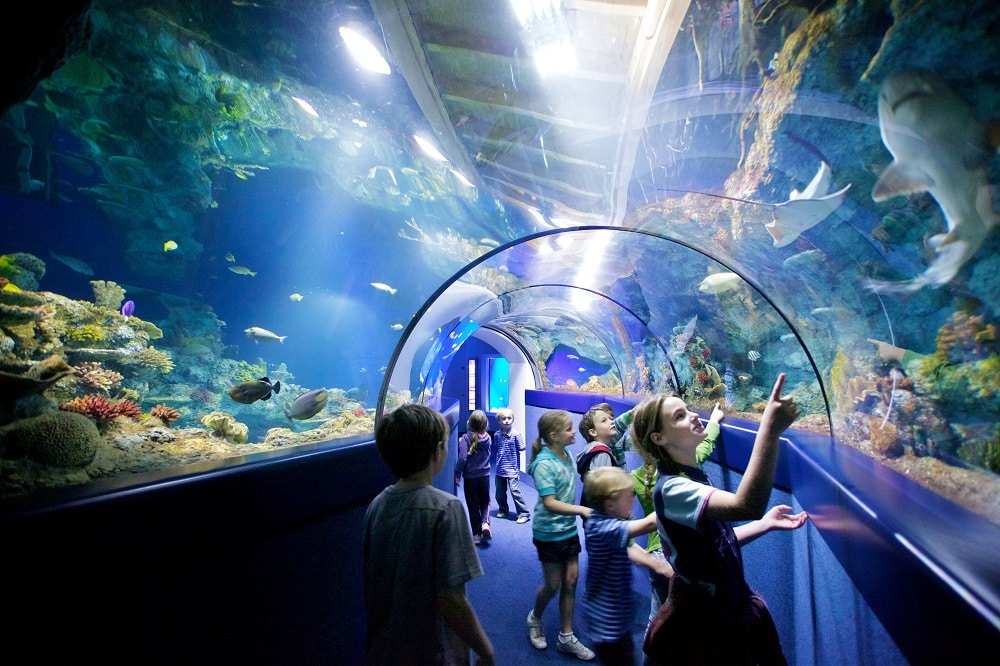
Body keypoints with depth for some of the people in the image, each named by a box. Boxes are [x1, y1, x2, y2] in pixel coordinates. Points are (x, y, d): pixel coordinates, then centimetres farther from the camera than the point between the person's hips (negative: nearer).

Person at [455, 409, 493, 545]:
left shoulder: (465, 438, -15)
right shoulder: (488, 438, -2)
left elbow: (463, 458, -22)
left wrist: (457, 474, -10)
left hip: (469, 477, -3)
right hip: (484, 475, 3)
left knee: (473, 505, 10)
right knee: (485, 501, 21)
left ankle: (477, 534, 16)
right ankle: (485, 522, -3)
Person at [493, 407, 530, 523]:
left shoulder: (516, 434, -14)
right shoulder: (497, 435, -1)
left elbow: (521, 448, -8)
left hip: (512, 469, -5)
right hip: (500, 469, 5)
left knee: (515, 491, -6)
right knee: (499, 493, 16)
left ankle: (524, 514, 9)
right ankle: (503, 510, 39)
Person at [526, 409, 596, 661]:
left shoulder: (568, 455, -4)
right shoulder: (544, 464, -25)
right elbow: (550, 503, -28)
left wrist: (579, 513, 7)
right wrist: (582, 510, -31)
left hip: (569, 529, 6)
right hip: (549, 533, -6)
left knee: (571, 581, 13)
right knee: (553, 585, 9)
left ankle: (566, 637, 30)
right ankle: (534, 618, 40)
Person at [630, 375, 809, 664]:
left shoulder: (693, 477, 1)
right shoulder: (672, 489, -28)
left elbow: (717, 541, 7)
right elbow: (745, 506, -44)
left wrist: (765, 524, -3)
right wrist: (770, 428, -47)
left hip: (730, 607, 8)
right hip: (704, 622, -8)